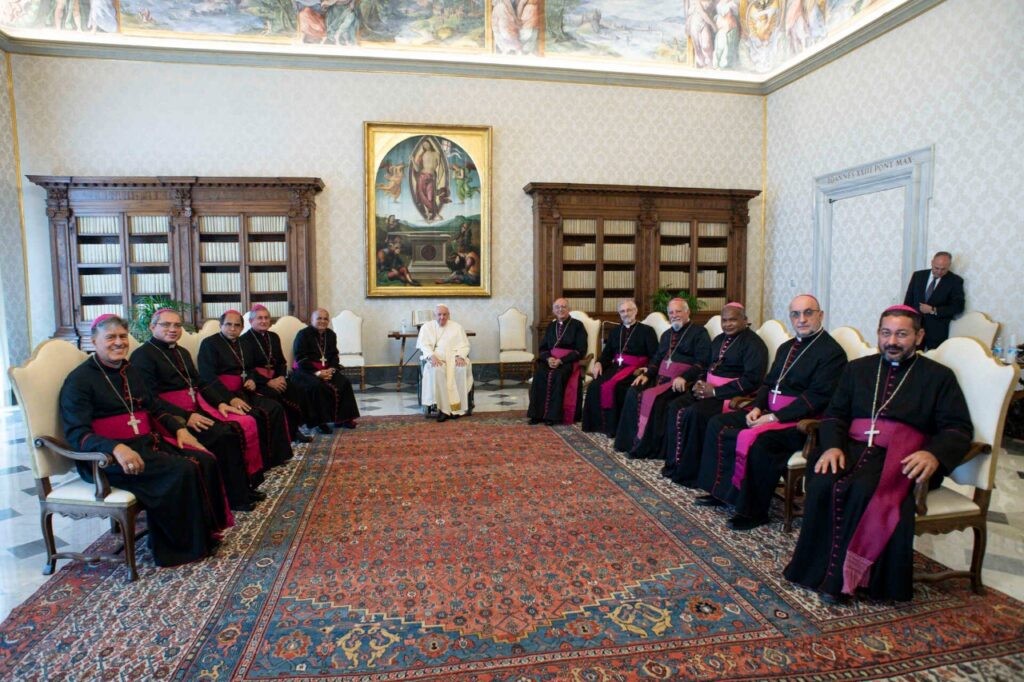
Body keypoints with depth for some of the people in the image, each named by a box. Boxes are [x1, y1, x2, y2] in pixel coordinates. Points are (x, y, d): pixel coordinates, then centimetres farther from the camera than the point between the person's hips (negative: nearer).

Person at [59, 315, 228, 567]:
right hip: (109, 457, -7)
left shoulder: (129, 371, 17)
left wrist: (179, 428, 8)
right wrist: (116, 448, -33)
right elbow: (76, 433, -16)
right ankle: (183, 546, -12)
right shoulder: (79, 380, -6)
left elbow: (154, 405, 26)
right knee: (182, 471, -27)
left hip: (146, 442, 7)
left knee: (204, 461, -16)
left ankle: (206, 533, -6)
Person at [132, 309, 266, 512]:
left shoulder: (182, 353, 23)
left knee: (246, 424, -11)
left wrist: (219, 403, 4)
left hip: (198, 408, 8)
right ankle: (235, 497, -13)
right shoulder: (143, 355, -4)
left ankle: (246, 485, -4)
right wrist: (185, 417, -23)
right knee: (224, 435, -26)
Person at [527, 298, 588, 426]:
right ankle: (537, 414, -25)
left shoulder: (577, 325, 3)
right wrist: (548, 358, -8)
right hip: (550, 359, 4)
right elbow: (542, 347, 15)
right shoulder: (551, 326, 19)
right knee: (539, 374, -28)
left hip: (569, 361, -4)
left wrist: (561, 360, -16)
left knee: (558, 375, -35)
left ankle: (553, 415, -29)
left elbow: (580, 350, -5)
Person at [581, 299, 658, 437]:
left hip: (634, 369, -5)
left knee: (611, 386, -31)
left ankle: (612, 426, -16)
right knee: (594, 386, -22)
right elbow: (607, 352, 18)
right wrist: (599, 363, -4)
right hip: (616, 366, 5)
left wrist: (646, 370, -21)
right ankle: (599, 423, -12)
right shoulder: (616, 331, 22)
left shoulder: (646, 331, 5)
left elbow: (655, 356, -3)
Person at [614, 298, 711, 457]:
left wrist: (684, 378, -22)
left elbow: (702, 362, -9)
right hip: (661, 377, 7)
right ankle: (631, 439, -12)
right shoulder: (667, 334, 25)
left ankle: (647, 446, -18)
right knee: (633, 394, -17)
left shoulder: (699, 332, 2)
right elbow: (657, 358, 24)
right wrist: (647, 374, 4)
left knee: (653, 397, -30)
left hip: (682, 380, -7)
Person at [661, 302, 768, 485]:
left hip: (730, 394, -8)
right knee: (675, 407, -13)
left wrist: (715, 391, -19)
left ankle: (689, 472, -16)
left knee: (694, 414, -29)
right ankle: (674, 462, -9)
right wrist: (701, 383, 0)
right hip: (709, 389, 8)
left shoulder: (753, 343, -7)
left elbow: (752, 380, -17)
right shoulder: (719, 339, 19)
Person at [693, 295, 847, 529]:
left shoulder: (832, 352, -9)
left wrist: (775, 417, -22)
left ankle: (754, 511, -16)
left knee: (755, 441, -33)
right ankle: (720, 489, 6)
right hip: (769, 412, 9)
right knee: (717, 424, -2)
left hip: (800, 420, -9)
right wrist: (757, 408, -1)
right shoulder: (786, 347, 18)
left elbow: (818, 397, -18)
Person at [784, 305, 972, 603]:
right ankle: (821, 569, -20)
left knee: (864, 491, -34)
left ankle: (843, 576, -21)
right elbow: (835, 414, 15)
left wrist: (933, 455, -18)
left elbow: (958, 429, 4)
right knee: (822, 485, -29)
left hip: (900, 457, -3)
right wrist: (833, 445, -7)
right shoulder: (857, 369, 22)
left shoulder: (939, 377, 14)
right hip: (851, 448, 3)